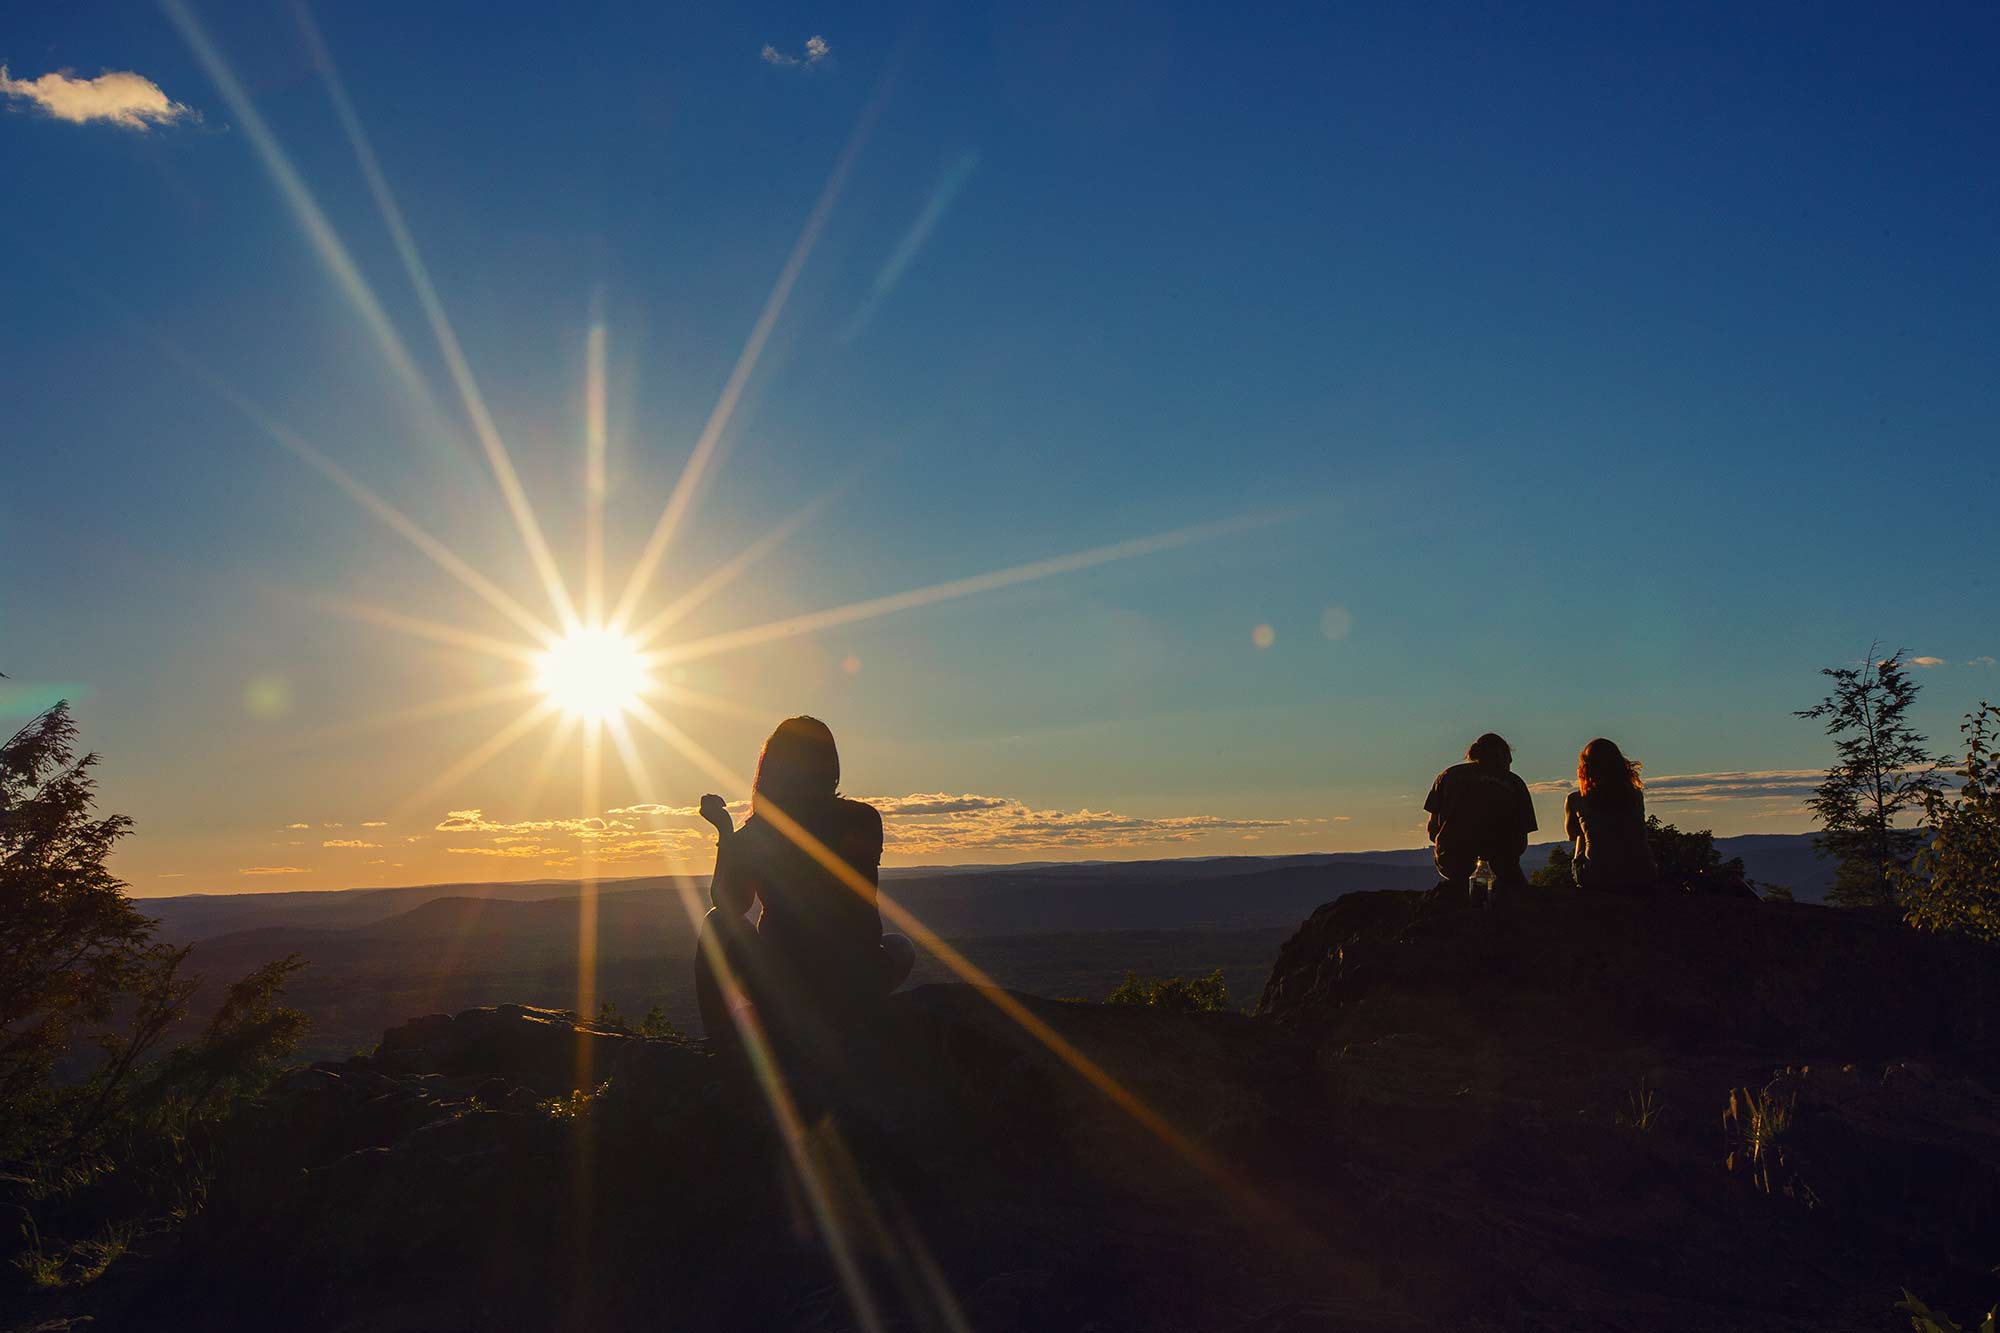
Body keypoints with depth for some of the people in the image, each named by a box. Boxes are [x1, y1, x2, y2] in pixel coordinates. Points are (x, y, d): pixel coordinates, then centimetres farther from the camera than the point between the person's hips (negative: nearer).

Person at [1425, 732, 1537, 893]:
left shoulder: (1449, 775, 13)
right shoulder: (1514, 783, 10)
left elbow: (1432, 829, 10)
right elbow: (1521, 843, 6)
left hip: (1451, 862, 2)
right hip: (1497, 865, -2)